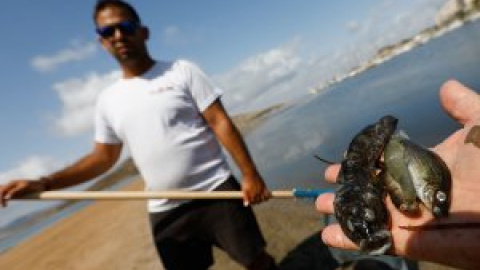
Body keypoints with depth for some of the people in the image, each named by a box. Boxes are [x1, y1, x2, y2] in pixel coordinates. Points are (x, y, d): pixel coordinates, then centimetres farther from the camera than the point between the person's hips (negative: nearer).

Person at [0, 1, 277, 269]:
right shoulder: (108, 100, 8)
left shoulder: (182, 71, -3)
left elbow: (221, 122, -8)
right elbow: (104, 157, 12)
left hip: (215, 192, -3)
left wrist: (250, 174, -14)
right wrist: (43, 183, 1)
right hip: (165, 212, 4)